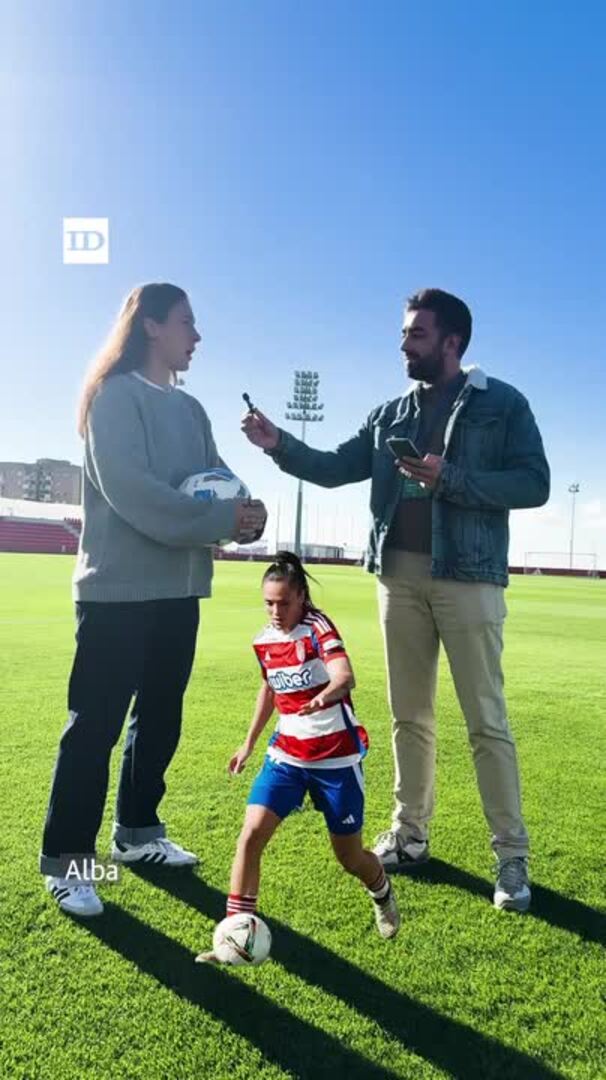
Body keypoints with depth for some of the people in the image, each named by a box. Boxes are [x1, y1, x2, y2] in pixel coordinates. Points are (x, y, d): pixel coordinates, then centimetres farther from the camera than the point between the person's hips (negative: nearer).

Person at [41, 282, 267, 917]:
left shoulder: (191, 410, 16)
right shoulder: (116, 395, -7)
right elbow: (128, 489, -19)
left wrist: (247, 513, -14)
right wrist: (222, 521, -19)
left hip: (180, 588, 8)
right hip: (119, 586, -8)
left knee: (160, 718, 15)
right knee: (96, 724, -1)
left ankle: (137, 832, 31)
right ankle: (66, 858, 13)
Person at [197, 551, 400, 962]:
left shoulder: (319, 627, -16)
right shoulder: (264, 641, 2)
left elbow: (345, 675, -33)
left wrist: (325, 695, -56)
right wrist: (250, 742, 24)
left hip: (337, 756, -4)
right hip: (288, 752, 4)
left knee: (350, 857, 10)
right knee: (252, 833, -13)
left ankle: (382, 892, 44)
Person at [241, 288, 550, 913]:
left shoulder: (502, 403, 0)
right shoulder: (390, 415, 14)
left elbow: (534, 484, -8)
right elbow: (337, 468, 10)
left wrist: (450, 478, -18)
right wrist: (280, 445, -4)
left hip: (467, 577, -5)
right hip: (399, 575, 5)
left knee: (486, 720, 0)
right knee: (410, 716, 13)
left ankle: (511, 856, 14)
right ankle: (410, 834, 27)